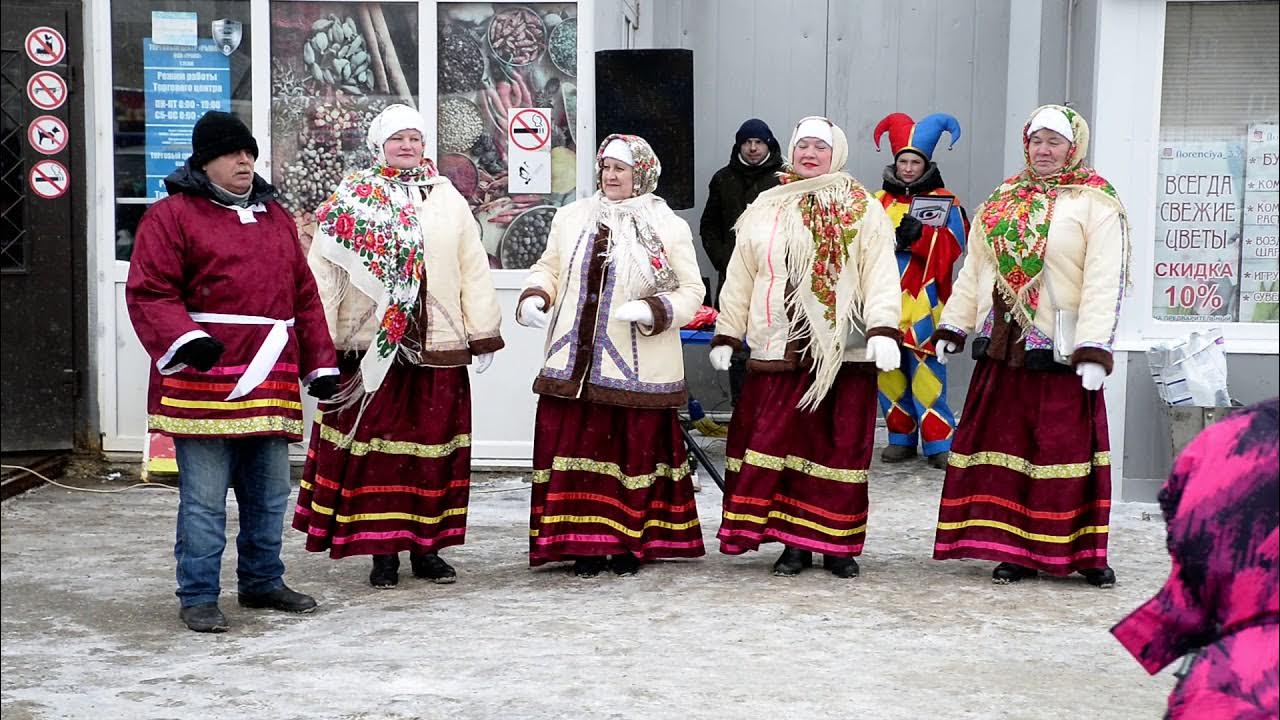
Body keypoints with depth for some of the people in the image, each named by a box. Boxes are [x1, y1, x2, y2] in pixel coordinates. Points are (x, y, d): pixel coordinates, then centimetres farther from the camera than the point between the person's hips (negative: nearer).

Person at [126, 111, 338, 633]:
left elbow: (304, 295, 19)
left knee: (270, 493, 14)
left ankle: (262, 582, 29)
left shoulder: (274, 216, 18)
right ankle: (198, 597, 8)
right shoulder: (172, 214, -1)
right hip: (204, 381, -6)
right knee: (204, 498, -3)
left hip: (271, 383, 6)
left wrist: (321, 364, 14)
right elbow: (149, 293, -8)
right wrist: (186, 339, -24)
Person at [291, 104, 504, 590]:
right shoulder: (350, 201, 4)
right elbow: (323, 273, 0)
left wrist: (483, 335, 2)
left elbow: (473, 271, 8)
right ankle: (382, 550, 10)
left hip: (438, 349, 2)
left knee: (433, 445, 6)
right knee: (374, 447, 1)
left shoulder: (448, 200, 10)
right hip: (369, 349, -2)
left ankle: (427, 546, 16)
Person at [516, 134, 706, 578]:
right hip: (576, 364, 3)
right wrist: (535, 297, -3)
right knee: (578, 450, 3)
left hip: (637, 368, -3)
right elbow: (549, 268, 19)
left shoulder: (668, 227, 0)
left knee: (634, 453, 2)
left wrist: (652, 310, -17)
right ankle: (585, 545, 11)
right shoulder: (571, 218, 11)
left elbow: (691, 291, 0)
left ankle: (629, 544, 14)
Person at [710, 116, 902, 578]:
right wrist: (726, 335, 12)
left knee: (842, 448, 2)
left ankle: (838, 543, 11)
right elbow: (740, 277, 16)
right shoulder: (765, 210, 14)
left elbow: (880, 275, -5)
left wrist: (884, 330, -17)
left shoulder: (863, 209, 5)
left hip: (845, 350, -2)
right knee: (779, 443, -2)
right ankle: (794, 542, 7)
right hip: (779, 350, 2)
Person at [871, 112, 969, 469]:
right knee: (888, 371, 7)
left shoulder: (944, 202, 2)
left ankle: (938, 442, -2)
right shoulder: (879, 201, 12)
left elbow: (951, 248, -9)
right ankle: (901, 437, 19)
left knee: (926, 373, -9)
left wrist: (919, 235, -22)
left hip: (922, 303, -4)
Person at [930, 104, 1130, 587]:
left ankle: (1085, 553, 7)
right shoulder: (1001, 201, 15)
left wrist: (1094, 350, -19)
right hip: (1003, 348, 5)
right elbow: (973, 270, 18)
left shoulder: (1095, 204, -5)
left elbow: (1104, 282, -13)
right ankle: (1016, 550, 14)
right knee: (1008, 449, 6)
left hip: (1061, 353, -5)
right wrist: (953, 326, 13)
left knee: (1067, 450, -3)